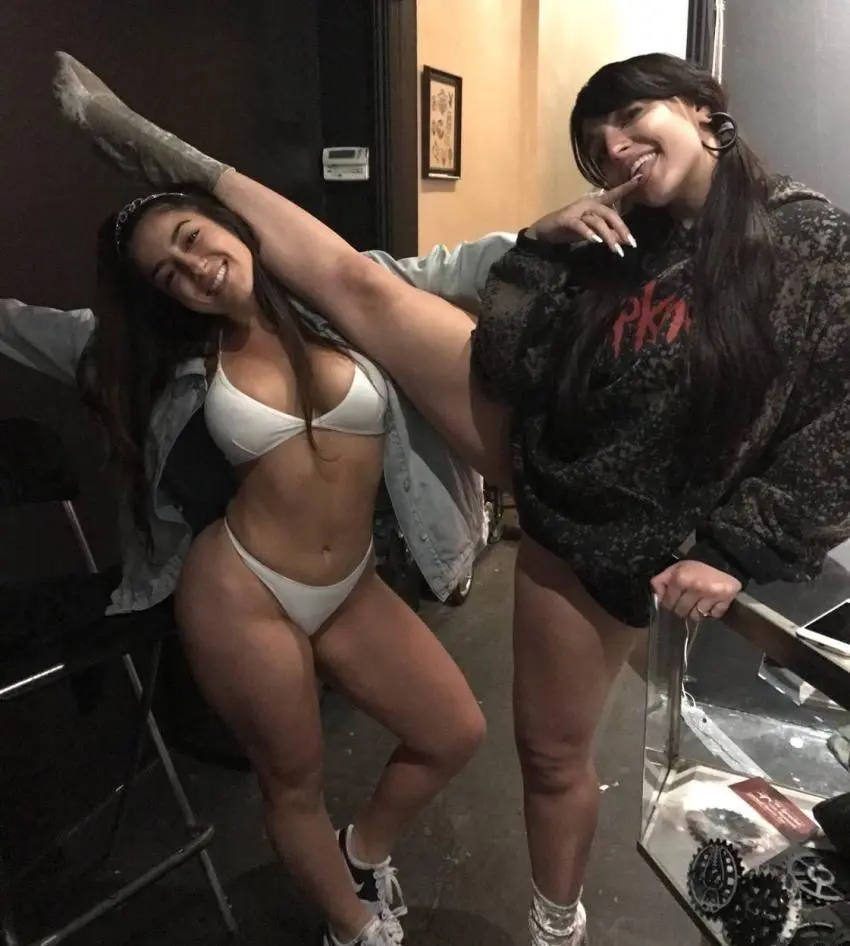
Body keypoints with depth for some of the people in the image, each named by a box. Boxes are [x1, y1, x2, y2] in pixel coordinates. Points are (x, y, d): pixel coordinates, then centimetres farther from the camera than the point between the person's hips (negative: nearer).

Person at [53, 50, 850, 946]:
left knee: (553, 753, 11)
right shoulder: (620, 240, 2)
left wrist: (739, 551, -16)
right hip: (526, 438, 4)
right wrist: (542, 240, -15)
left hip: (602, 534, -3)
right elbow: (500, 354, -3)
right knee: (359, 283, -4)